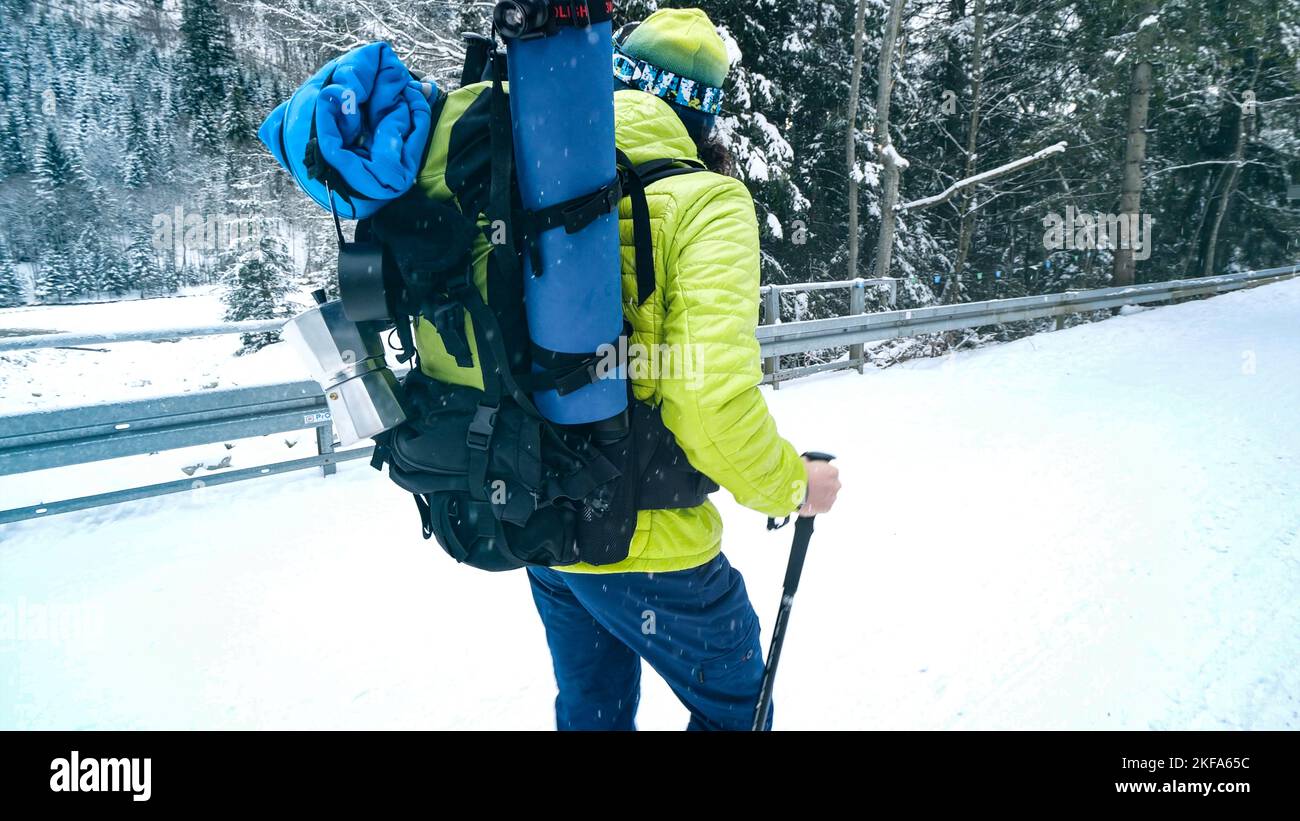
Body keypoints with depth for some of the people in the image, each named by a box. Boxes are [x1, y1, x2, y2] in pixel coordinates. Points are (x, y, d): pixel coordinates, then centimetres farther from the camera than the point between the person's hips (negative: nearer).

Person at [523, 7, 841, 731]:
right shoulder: (705, 203, -17)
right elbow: (714, 403, -28)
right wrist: (791, 485, -8)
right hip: (647, 544, -6)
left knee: (591, 711, 28)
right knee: (735, 711, 22)